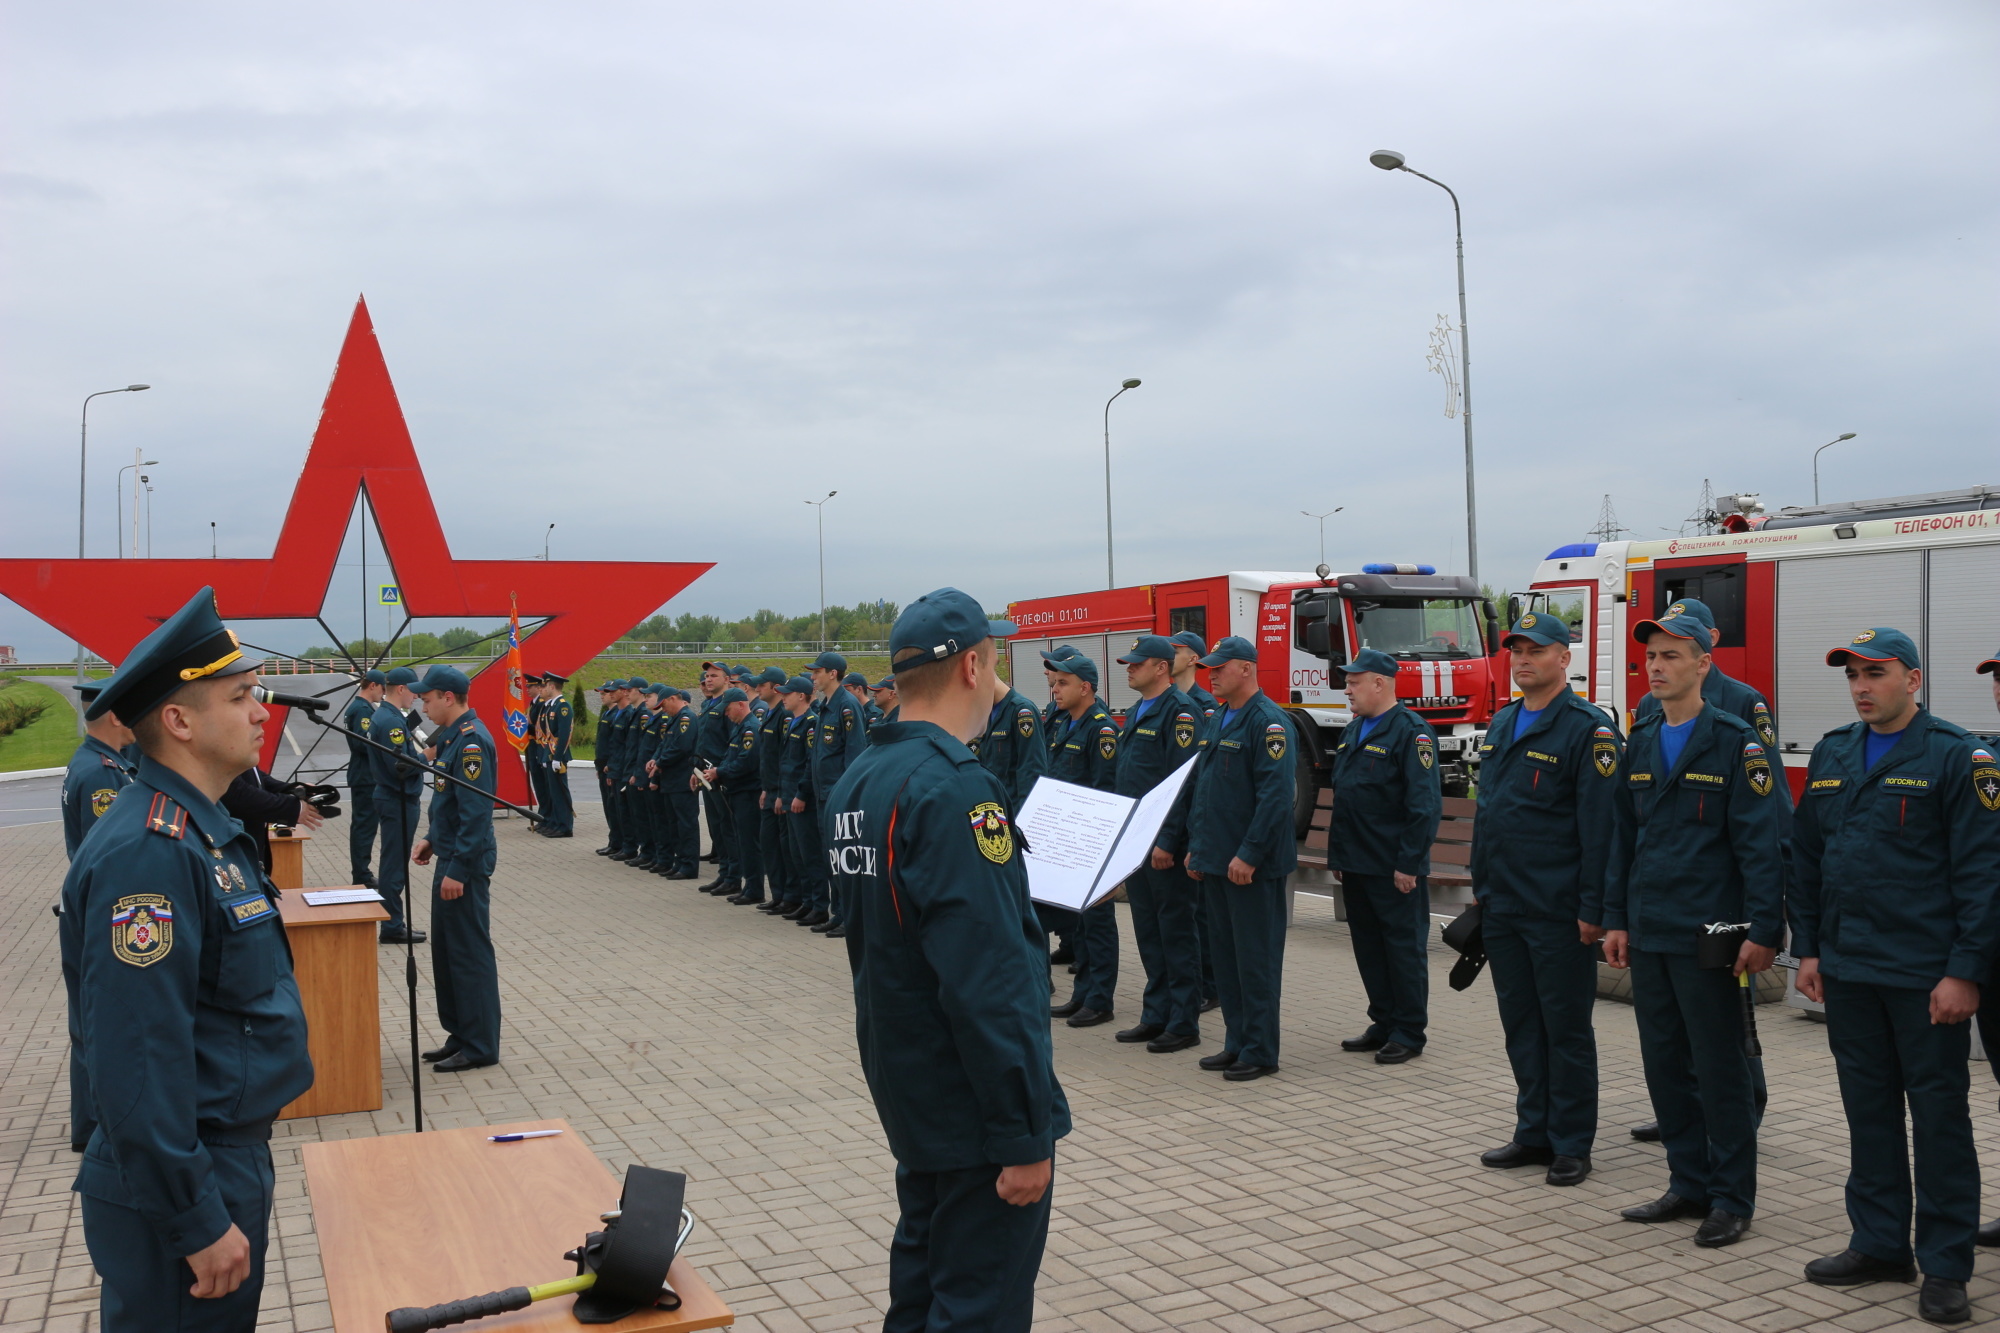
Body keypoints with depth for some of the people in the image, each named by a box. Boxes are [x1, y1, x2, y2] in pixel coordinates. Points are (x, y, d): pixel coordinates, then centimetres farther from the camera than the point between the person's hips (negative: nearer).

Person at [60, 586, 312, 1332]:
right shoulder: (148, 853, -24)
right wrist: (199, 1221, -22)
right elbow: (138, 1061, -27)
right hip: (185, 1188, -9)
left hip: (233, 1156, 9)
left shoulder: (203, 828, 8)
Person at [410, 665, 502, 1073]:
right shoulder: (454, 736, 12)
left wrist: (458, 870, -23)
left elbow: (476, 813, -23)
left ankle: (480, 1047, 8)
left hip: (466, 864, -10)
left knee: (470, 953, -2)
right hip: (451, 858, 10)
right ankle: (460, 1035, 27)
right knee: (446, 950, 16)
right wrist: (432, 839, 15)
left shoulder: (472, 741, -19)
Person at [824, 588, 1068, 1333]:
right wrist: (1023, 1135, -22)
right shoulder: (955, 788, -23)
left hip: (907, 1090, 9)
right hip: (973, 1104, -9)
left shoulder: (857, 781, 5)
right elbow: (986, 983, -27)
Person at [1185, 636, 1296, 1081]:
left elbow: (1276, 795, -20)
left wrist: (1249, 854, -21)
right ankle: (1236, 1043, 24)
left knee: (1256, 958, 0)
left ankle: (1260, 1052, 9)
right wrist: (1196, 846, 16)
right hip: (1216, 861, 9)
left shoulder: (1268, 722, -14)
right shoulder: (1217, 719, 14)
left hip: (1252, 865, -9)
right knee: (1226, 956, 14)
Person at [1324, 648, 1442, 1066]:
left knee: (1405, 947, 2)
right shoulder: (1352, 731, 14)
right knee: (1368, 946, 14)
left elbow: (1424, 804, -17)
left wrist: (1408, 864, -19)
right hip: (1356, 866, 9)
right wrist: (1338, 855, 17)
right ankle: (1383, 1023, 26)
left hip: (1394, 869, -8)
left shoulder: (1411, 732, -13)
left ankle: (1409, 1033, 11)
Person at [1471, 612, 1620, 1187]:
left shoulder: (1588, 730, -10)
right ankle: (1534, 1133, 25)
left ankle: (1571, 1145, 15)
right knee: (1520, 1024, 13)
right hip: (1502, 907, 7)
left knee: (1566, 1027, 4)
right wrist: (1480, 886, 16)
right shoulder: (1501, 725, 14)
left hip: (1558, 912, -7)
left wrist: (1593, 908, -17)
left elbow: (1600, 827, -14)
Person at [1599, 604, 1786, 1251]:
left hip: (1709, 934, -6)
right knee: (1664, 1064, 12)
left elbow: (1762, 844, -11)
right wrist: (1616, 919, 11)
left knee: (1719, 1069, 3)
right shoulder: (1640, 744, 11)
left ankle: (1731, 1199, 15)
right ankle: (1688, 1185, 24)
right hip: (1649, 933, 6)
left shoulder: (1735, 742, -8)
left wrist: (1764, 932, -16)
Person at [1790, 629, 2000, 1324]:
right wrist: (1807, 948, 10)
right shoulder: (1832, 753, 10)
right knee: (1868, 1110, 13)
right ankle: (1880, 1244, 25)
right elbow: (1807, 857, 14)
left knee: (1939, 1116, 4)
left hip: (1926, 978, -5)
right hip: (1849, 973, 5)